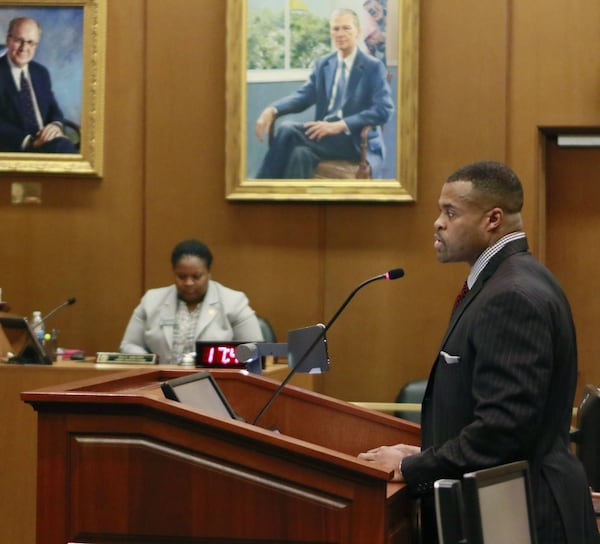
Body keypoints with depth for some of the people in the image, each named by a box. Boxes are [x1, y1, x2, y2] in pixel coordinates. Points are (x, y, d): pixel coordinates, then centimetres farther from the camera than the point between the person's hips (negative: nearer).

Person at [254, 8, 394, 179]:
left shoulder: (374, 67, 0)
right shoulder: (323, 64, 16)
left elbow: (384, 110, -12)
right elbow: (303, 96, 8)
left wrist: (340, 125, -22)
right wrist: (272, 110, -13)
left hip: (356, 141, -5)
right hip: (325, 134, 5)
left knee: (288, 131, -27)